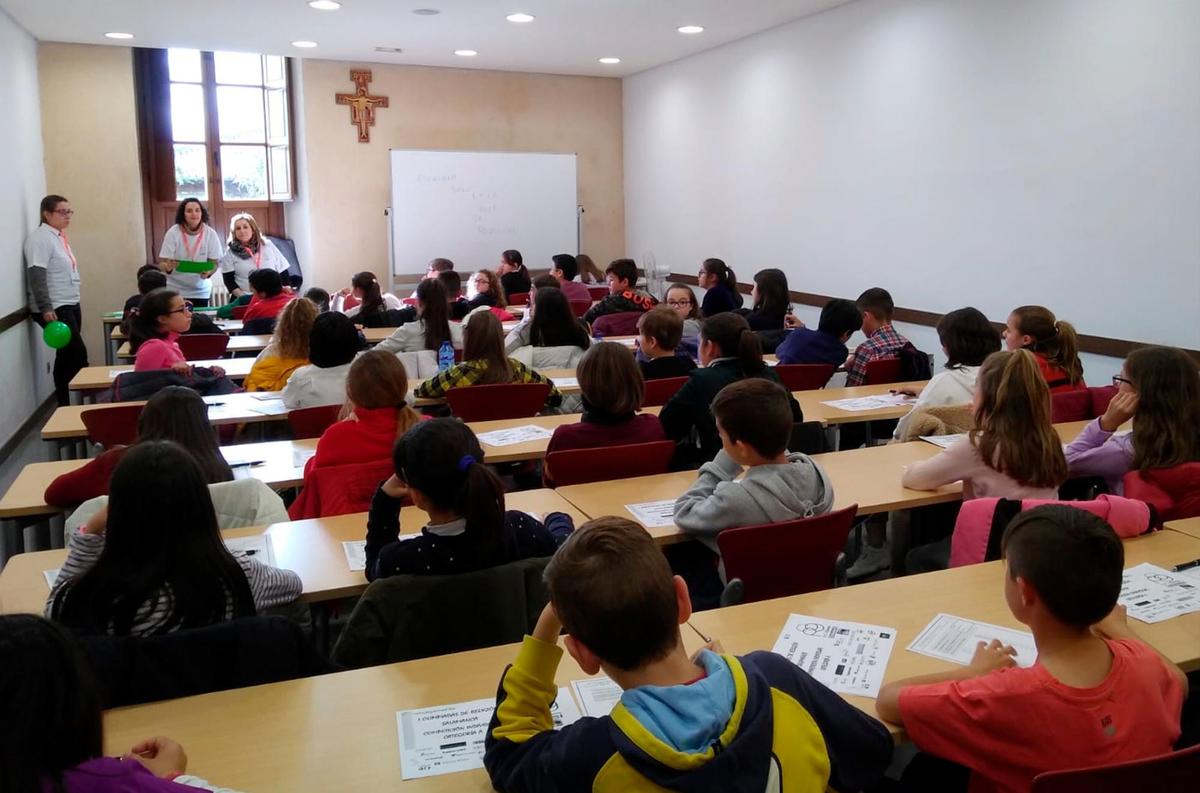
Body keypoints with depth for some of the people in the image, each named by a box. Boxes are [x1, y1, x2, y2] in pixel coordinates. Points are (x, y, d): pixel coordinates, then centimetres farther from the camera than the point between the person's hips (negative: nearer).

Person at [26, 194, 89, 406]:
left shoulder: (59, 236, 15)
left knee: (68, 355, 11)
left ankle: (65, 403, 19)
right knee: (77, 353, -12)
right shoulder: (40, 237, -13)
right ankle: (65, 405, -5)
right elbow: (37, 276, -20)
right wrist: (46, 308, -25)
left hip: (70, 305, 9)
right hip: (54, 309, -9)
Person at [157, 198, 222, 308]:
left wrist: (208, 272, -27)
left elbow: (214, 263, -5)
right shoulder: (173, 233, -12)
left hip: (201, 291, 1)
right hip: (175, 289, -1)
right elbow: (162, 263, -11)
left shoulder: (210, 234, -10)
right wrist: (168, 267, -35)